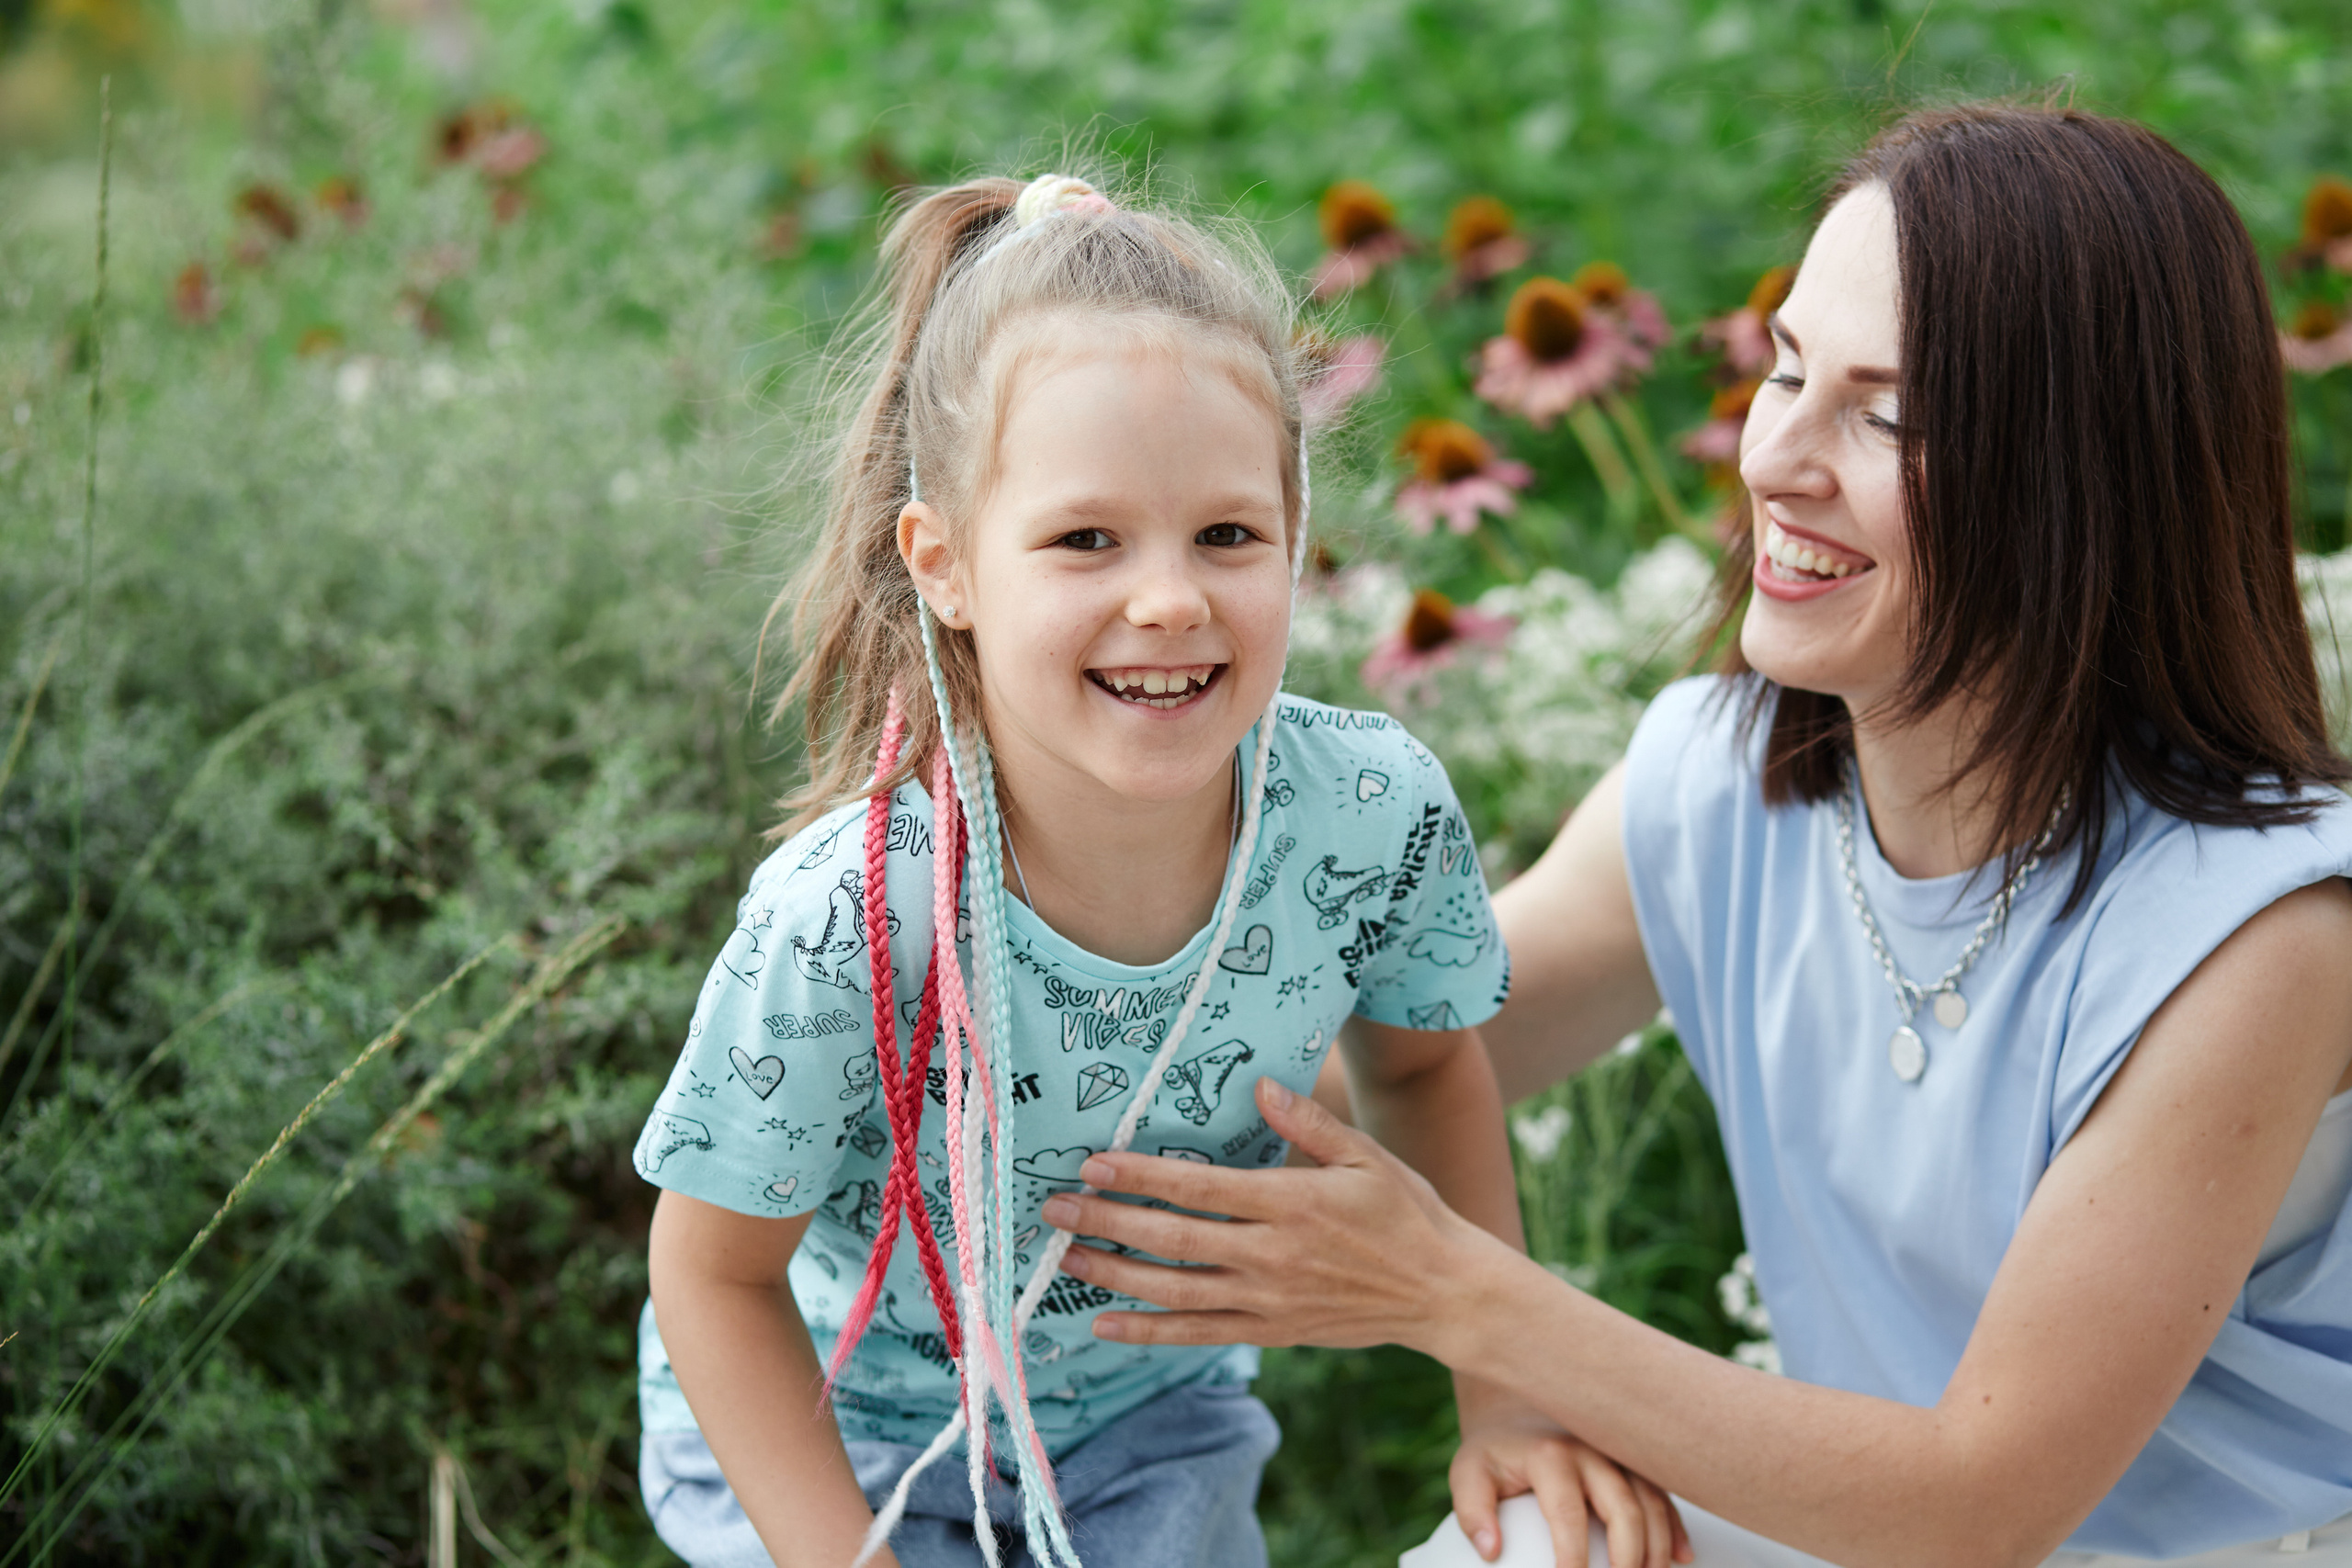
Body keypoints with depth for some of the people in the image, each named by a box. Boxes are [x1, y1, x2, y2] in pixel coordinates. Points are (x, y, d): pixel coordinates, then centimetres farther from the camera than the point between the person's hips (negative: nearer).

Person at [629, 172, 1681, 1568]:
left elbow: (1422, 1059, 0)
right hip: (827, 1425, -3)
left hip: (1153, 1410, 3)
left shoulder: (1381, 813, -24)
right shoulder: (848, 930, -34)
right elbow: (716, 1274, -17)